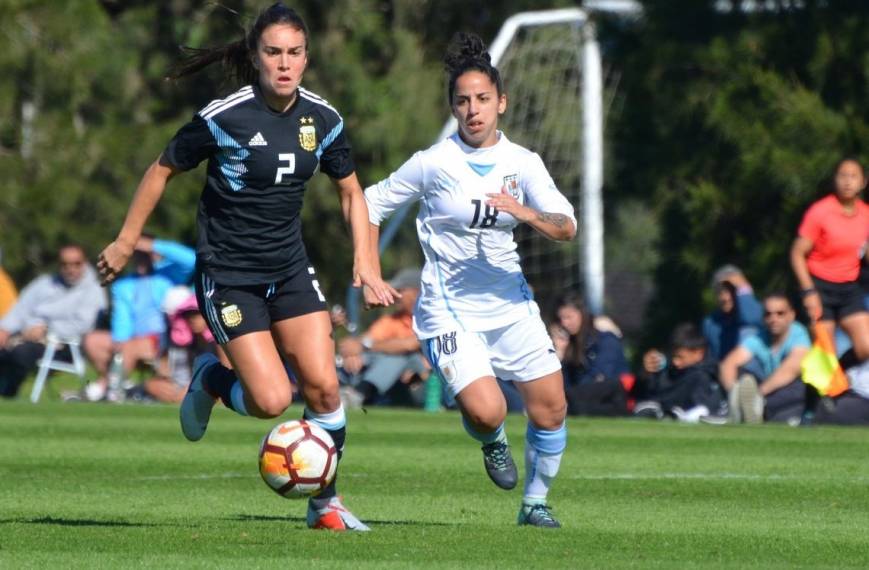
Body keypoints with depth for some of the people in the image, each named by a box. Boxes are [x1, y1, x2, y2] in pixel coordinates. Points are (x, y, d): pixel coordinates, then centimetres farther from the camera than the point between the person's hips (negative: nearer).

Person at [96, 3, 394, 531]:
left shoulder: (323, 119, -2)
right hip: (228, 274, -5)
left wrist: (366, 263, 1)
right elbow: (164, 169, -2)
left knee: (323, 386, -7)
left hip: (291, 269, 5)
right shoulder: (224, 117, -16)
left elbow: (351, 191, 12)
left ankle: (326, 504, 11)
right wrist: (127, 241, 3)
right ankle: (210, 379, 20)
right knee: (272, 400, -14)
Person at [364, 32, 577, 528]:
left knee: (550, 409, 4)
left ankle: (536, 502, 27)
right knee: (486, 412, -21)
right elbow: (372, 204, 2)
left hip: (511, 305, 4)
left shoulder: (523, 163, 0)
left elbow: (567, 228, -7)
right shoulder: (433, 164, -9)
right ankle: (492, 441, 17)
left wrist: (526, 213, -27)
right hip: (450, 312, -4)